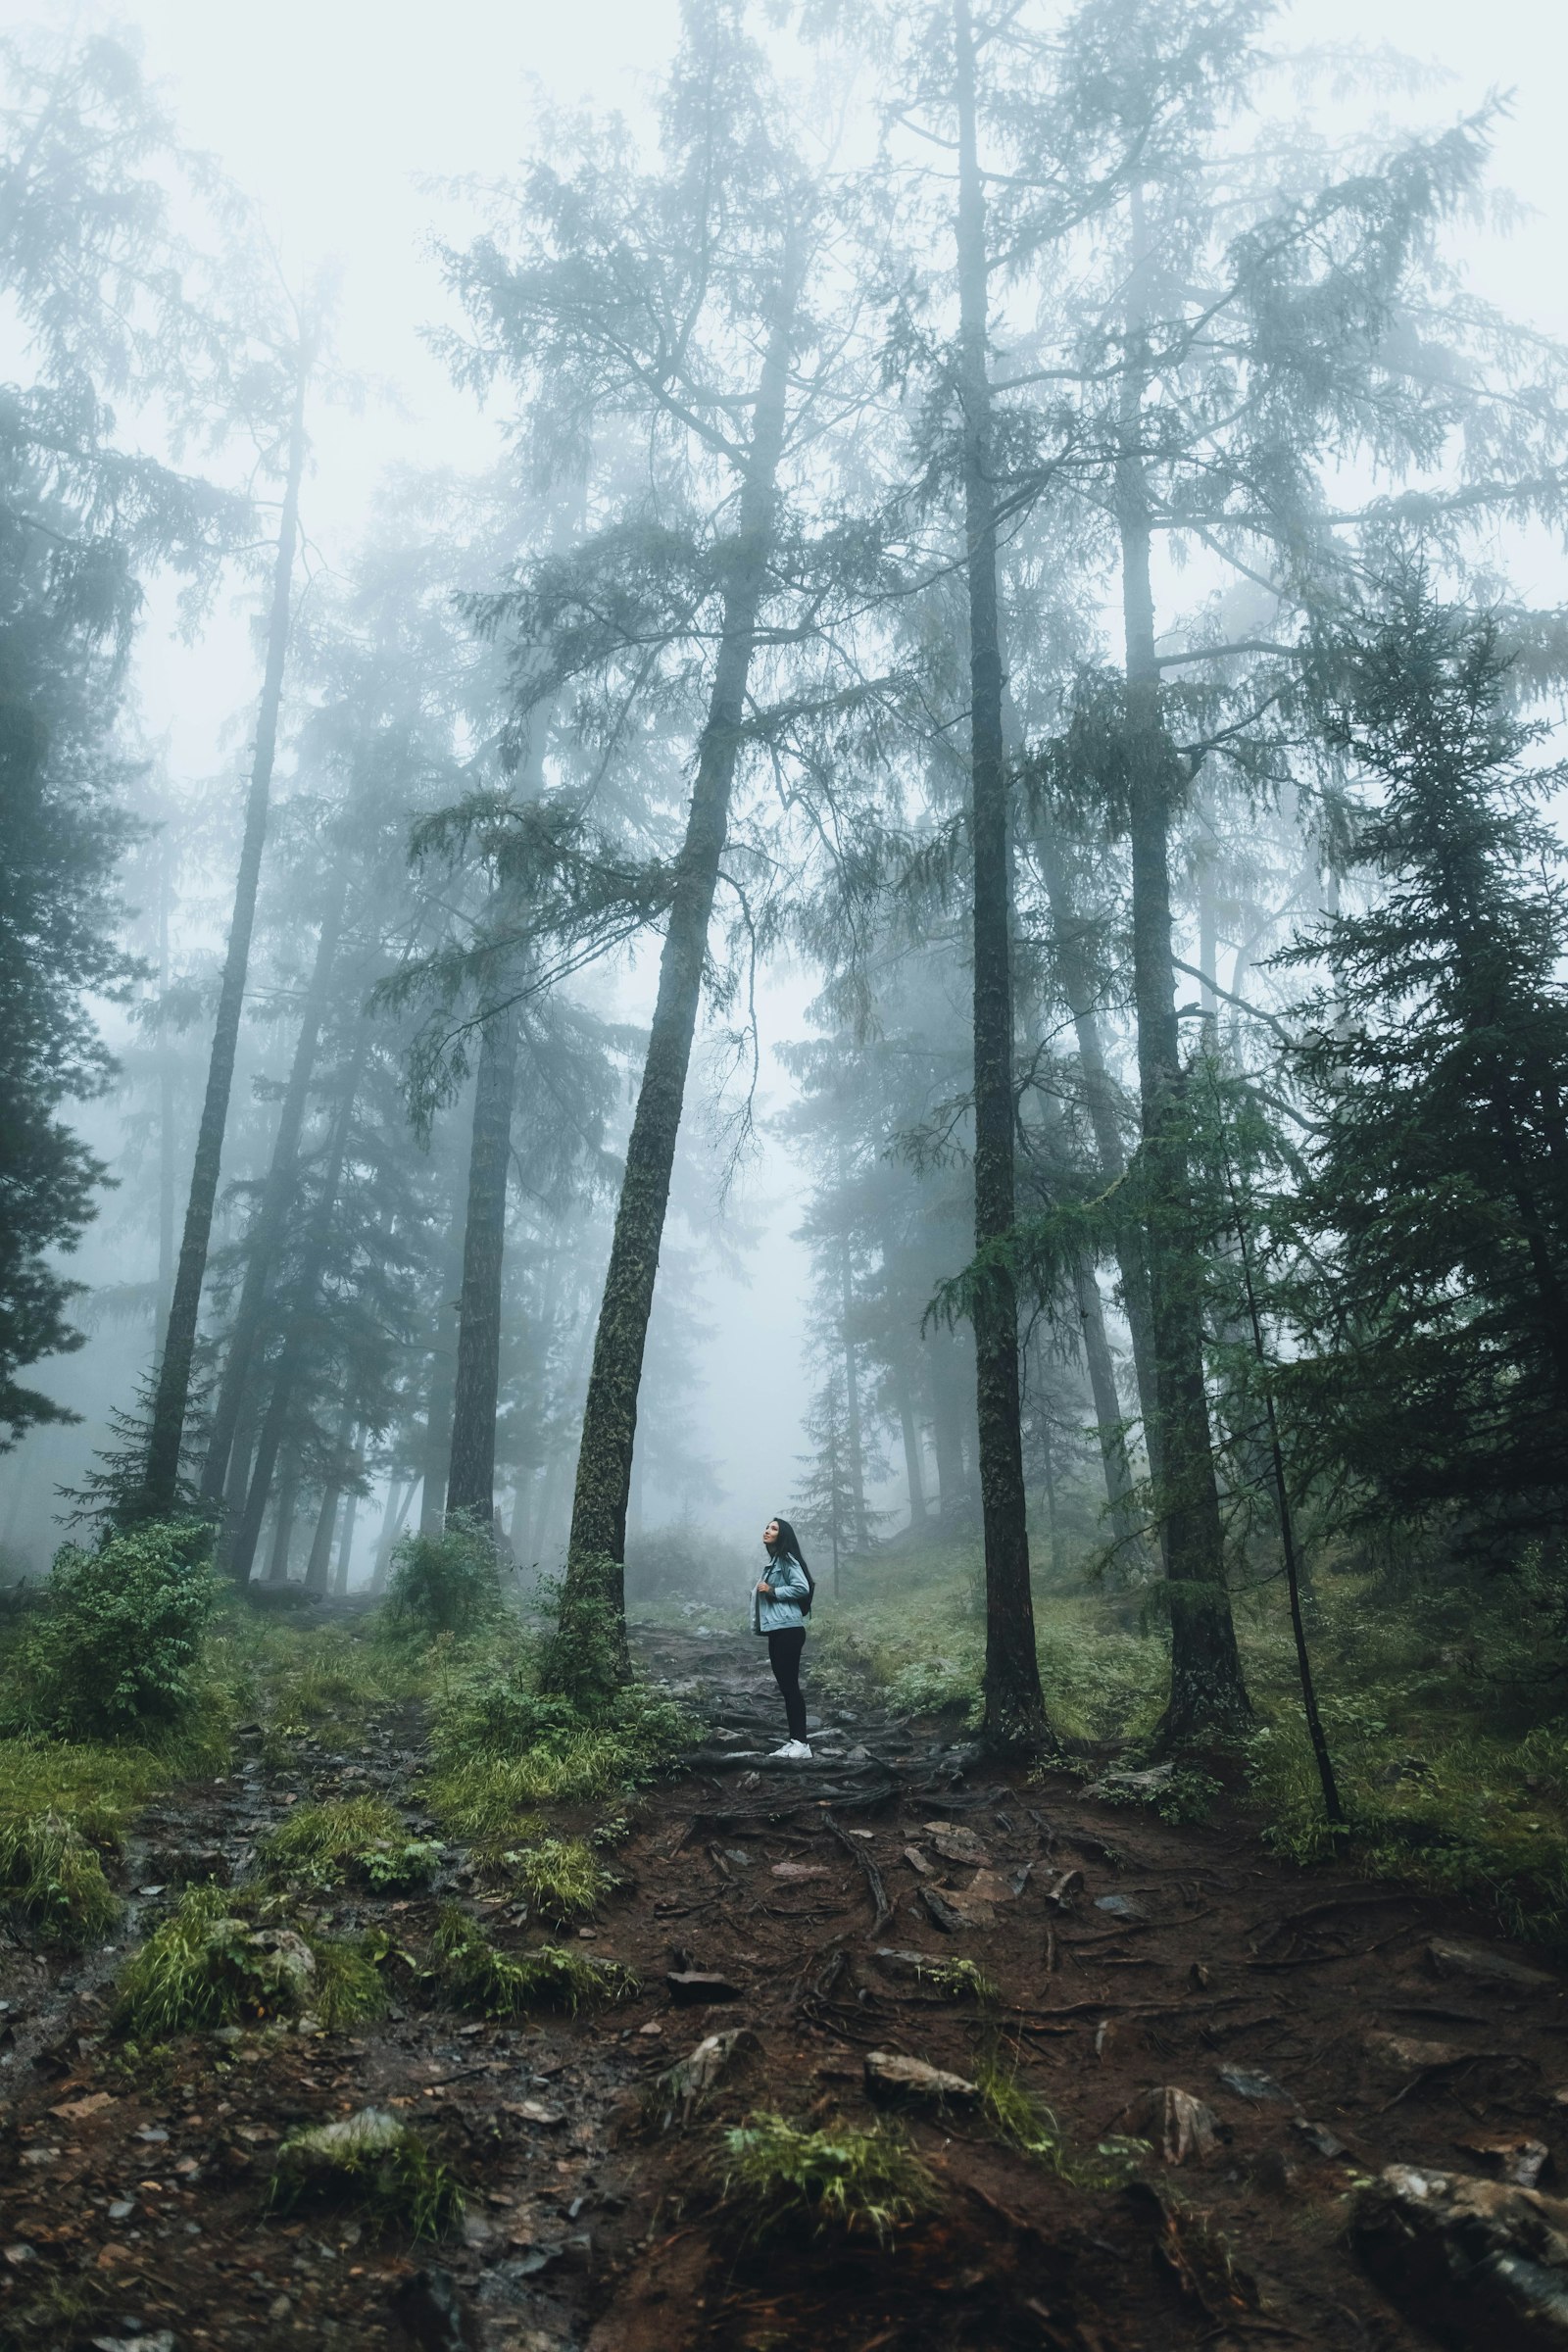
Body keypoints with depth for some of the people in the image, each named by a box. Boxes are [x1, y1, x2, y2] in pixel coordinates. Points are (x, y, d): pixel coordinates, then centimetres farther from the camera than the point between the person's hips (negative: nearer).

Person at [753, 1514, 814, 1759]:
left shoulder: (787, 1559, -10)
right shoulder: (773, 1561, 18)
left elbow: (802, 1588, -18)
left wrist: (773, 1591, -15)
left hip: (788, 1630, -10)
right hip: (777, 1631, 10)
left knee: (791, 1686, -10)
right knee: (785, 1686, 10)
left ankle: (802, 1744, -9)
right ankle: (793, 1741, 14)